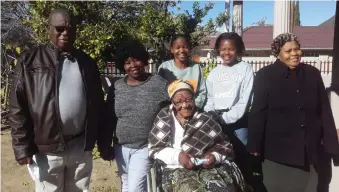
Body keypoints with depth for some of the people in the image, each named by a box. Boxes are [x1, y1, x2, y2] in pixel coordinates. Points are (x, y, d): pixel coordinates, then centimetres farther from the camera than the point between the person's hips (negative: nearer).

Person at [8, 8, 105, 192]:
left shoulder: (87, 62, 7)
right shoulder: (30, 61, -2)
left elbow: (97, 104, 8)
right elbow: (17, 108, -4)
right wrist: (22, 147, -8)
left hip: (81, 147, 3)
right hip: (46, 149, -3)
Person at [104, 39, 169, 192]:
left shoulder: (160, 84, -11)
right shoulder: (116, 87, 0)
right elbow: (109, 119, 8)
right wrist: (106, 145, 6)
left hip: (146, 147, -4)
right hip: (121, 147, 5)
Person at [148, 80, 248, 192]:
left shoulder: (205, 120, 9)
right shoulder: (164, 118, 7)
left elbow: (225, 146, 12)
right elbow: (154, 149, 5)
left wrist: (215, 156, -10)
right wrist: (176, 156, -11)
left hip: (209, 167, 1)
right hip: (178, 170, -1)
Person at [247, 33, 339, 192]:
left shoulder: (313, 73, 5)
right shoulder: (265, 75, -5)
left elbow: (325, 112, 7)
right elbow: (258, 113, -7)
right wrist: (255, 146, -9)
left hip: (313, 152, 4)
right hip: (278, 151, -3)